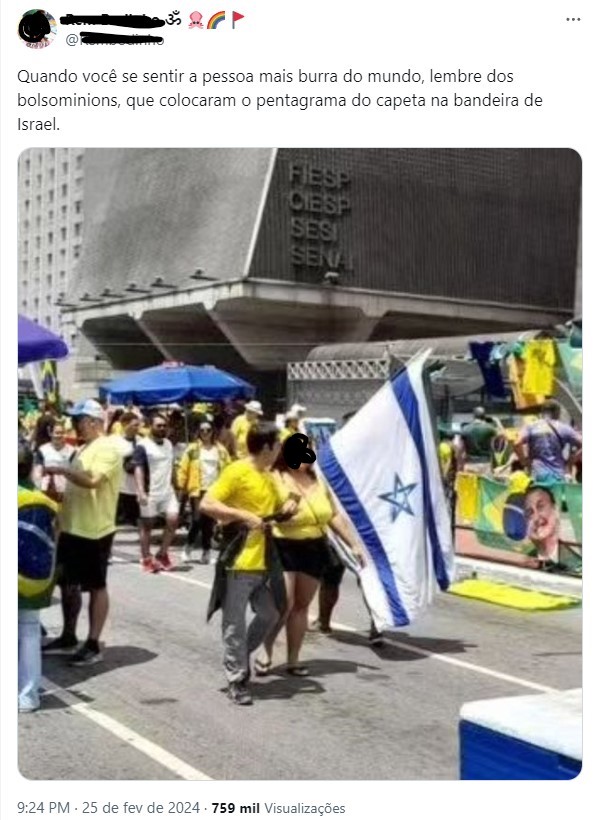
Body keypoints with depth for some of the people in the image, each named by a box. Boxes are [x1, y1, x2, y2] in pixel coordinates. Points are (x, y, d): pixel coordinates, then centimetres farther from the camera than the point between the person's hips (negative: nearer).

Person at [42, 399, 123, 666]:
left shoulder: (107, 449, -14)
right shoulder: (83, 449, 16)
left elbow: (92, 481, -28)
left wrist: (61, 469, -21)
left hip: (94, 530, -9)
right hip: (72, 527, 9)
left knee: (96, 587, 1)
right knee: (69, 583, 16)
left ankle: (93, 645, 7)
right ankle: (68, 636, 29)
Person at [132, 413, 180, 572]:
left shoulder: (168, 444, 11)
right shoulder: (143, 446, -11)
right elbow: (138, 470, -17)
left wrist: (173, 485, 20)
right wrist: (141, 491, -26)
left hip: (167, 490, 6)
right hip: (150, 492, -6)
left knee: (173, 520, -3)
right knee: (147, 524, 4)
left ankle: (162, 554, 13)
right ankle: (146, 559, 13)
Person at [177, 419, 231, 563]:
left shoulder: (221, 450, 7)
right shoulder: (192, 449, 0)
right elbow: (183, 468, -1)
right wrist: (181, 486, -8)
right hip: (197, 489, -2)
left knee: (209, 522, 6)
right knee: (197, 520, -9)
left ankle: (206, 551, 15)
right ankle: (189, 546, 12)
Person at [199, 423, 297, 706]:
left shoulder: (268, 477, 14)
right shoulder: (236, 472, -12)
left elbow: (276, 508, 27)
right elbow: (206, 504, -17)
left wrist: (287, 508, 3)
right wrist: (244, 516, -22)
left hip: (263, 562, 8)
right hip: (239, 561, -8)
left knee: (270, 615, 15)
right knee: (235, 623, 1)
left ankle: (239, 657, 32)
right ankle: (236, 680, 9)